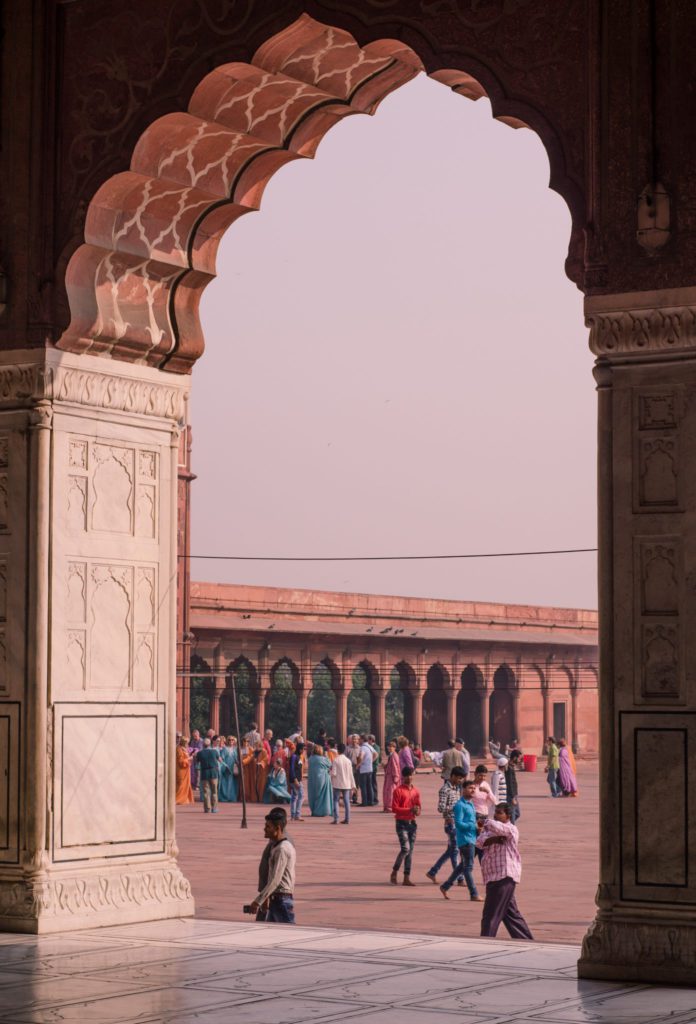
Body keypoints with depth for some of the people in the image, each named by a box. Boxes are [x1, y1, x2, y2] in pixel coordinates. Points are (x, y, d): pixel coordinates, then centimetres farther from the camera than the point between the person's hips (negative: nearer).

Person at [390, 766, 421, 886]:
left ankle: (407, 878, 8)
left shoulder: (415, 791, 11)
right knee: (405, 848, -15)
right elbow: (394, 808, -12)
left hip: (412, 822, 6)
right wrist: (409, 809, -20)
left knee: (410, 851, 5)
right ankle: (394, 873, 2)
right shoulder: (398, 790, -7)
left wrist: (417, 811, -6)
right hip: (402, 823, -6)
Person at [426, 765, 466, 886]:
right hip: (451, 822, -9)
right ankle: (460, 878, 3)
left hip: (458, 822, 9)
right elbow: (441, 808, -19)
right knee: (455, 850, -2)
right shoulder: (445, 789, -14)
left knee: (451, 850, 14)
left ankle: (432, 872, 22)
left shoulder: (457, 787, 12)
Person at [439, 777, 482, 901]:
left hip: (471, 839, 10)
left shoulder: (470, 804, 16)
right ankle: (474, 894, 0)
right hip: (465, 839, -10)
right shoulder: (460, 805, -13)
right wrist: (474, 827, -19)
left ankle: (445, 886, 27)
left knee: (463, 865, 17)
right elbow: (459, 823, -19)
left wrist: (477, 828, 3)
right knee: (468, 867, -3)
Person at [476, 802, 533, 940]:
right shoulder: (492, 830, 17)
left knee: (491, 915, -8)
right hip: (496, 877, 10)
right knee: (511, 914, 15)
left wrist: (487, 823, -5)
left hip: (504, 877, -10)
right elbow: (480, 842, 1)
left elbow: (493, 825, -28)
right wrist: (493, 840, -17)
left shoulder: (510, 829, -9)